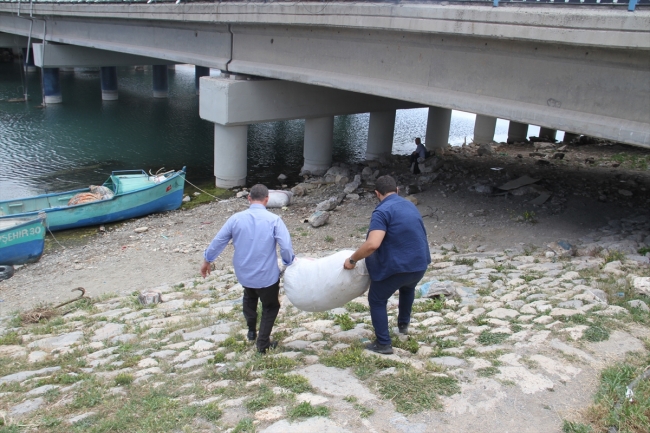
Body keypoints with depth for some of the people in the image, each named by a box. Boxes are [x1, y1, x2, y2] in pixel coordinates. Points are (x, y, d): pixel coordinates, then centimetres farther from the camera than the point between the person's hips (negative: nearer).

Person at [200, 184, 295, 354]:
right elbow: (286, 246, -20)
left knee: (249, 298, 34)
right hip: (267, 275, -3)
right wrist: (289, 264, 0)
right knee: (270, 306, 20)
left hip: (244, 274, 3)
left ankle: (251, 331, 43)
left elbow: (218, 241, 0)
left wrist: (207, 260, 14)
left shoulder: (236, 218, -7)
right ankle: (263, 343, 17)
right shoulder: (274, 220, -15)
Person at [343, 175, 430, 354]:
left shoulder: (382, 211, -14)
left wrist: (352, 259, -14)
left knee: (377, 300, 14)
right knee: (408, 288, 38)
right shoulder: (410, 205, 12)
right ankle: (403, 324, 49)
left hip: (396, 266, -7)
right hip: (420, 263, 8)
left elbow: (373, 244, -28)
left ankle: (383, 344, 15)